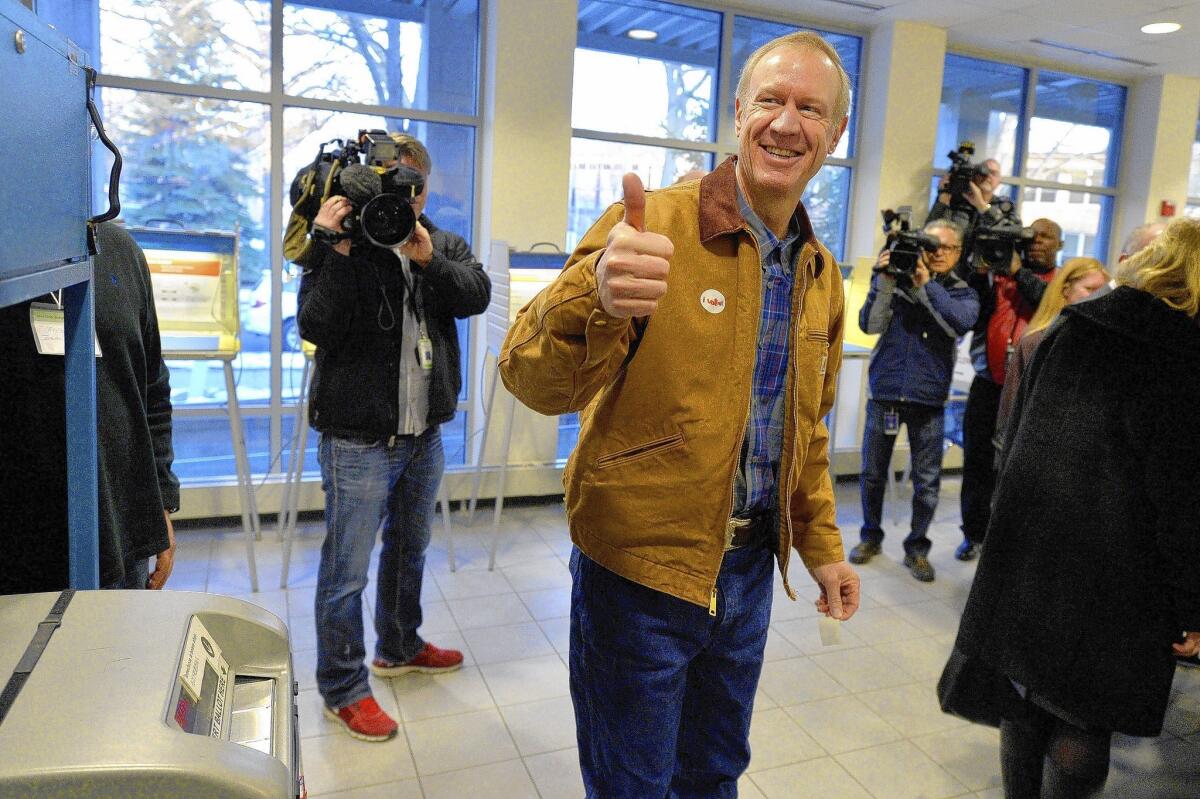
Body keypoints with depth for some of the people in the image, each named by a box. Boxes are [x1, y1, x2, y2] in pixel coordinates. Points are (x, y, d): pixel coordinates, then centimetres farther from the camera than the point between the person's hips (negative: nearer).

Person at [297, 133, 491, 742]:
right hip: (358, 438, -5)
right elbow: (316, 326, -18)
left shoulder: (443, 246, 8)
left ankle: (399, 647, 43)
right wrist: (337, 250, -24)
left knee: (409, 549, 22)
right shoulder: (342, 245, -6)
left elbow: (477, 295, -10)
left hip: (424, 434, 6)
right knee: (347, 570, 1)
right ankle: (343, 688, 19)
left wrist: (430, 260, -24)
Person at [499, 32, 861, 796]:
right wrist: (596, 299, -46)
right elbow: (536, 382, -27)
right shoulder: (652, 226, -16)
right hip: (639, 569, -6)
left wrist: (822, 544, 15)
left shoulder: (821, 274, 6)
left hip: (748, 567, 6)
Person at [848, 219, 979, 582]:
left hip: (928, 398, 0)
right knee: (873, 472, 10)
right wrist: (884, 281, -17)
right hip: (884, 391, 0)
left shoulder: (963, 293, 5)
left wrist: (926, 285, -21)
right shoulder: (898, 279, 3)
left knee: (928, 481, 3)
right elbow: (870, 325, -8)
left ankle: (916, 548, 19)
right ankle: (871, 536, 28)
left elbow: (959, 324, -17)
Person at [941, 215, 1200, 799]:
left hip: (1025, 554, 6)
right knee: (1084, 720, 8)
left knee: (1025, 698, 18)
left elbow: (1016, 438, 12)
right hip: (1111, 577, -6)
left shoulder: (1066, 332, 5)